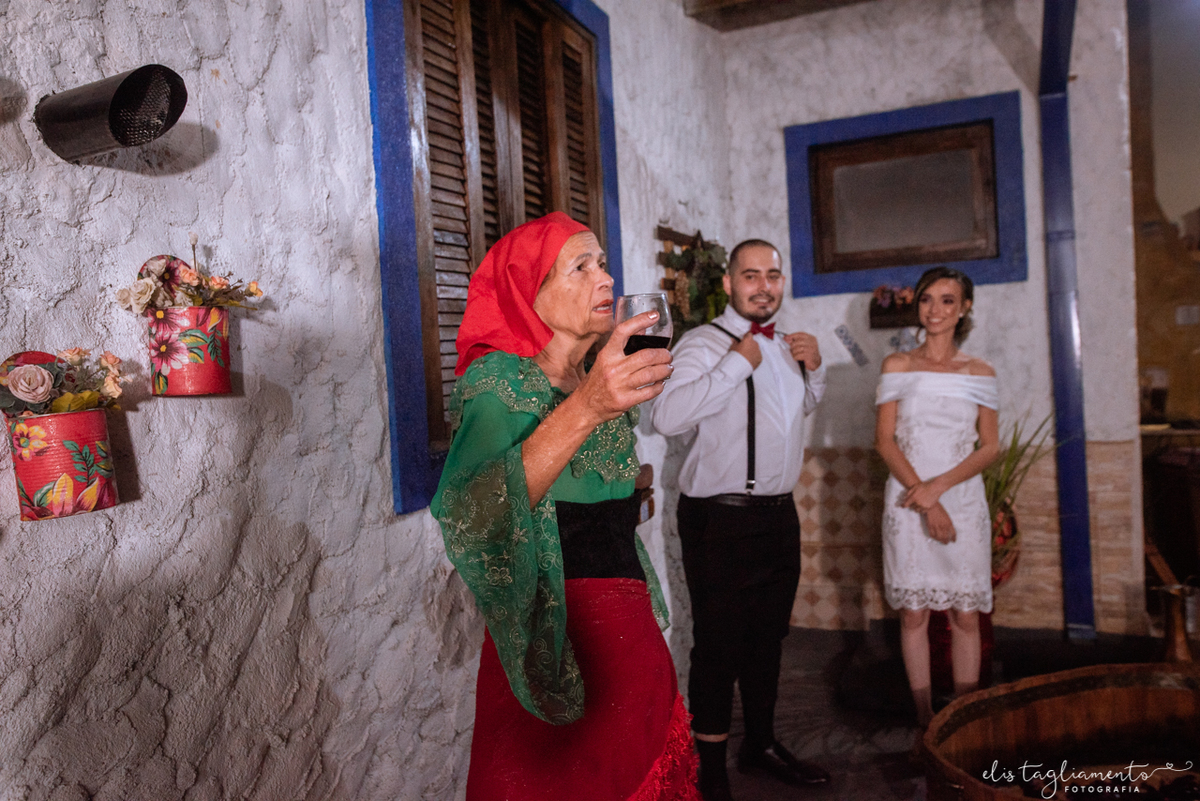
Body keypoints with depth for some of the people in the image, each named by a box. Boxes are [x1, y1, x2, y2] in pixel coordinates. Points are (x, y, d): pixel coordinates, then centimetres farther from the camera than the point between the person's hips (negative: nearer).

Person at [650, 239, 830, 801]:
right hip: (722, 521, -7)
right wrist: (738, 363, -24)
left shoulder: (785, 344, 12)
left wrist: (813, 367, 9)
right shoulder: (705, 344, -12)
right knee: (719, 646, 2)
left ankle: (762, 744, 39)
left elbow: (805, 406, 30)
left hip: (779, 515, 8)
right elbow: (668, 416, -30)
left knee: (768, 637, 20)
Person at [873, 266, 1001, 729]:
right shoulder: (897, 366, 4)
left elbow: (990, 448, 2)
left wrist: (939, 485, -13)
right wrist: (924, 498, -12)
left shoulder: (980, 373, 7)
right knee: (914, 613, 3)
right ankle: (925, 721, 16)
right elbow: (885, 440, -2)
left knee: (966, 615, 5)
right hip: (908, 503, -1)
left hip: (964, 502, 1)